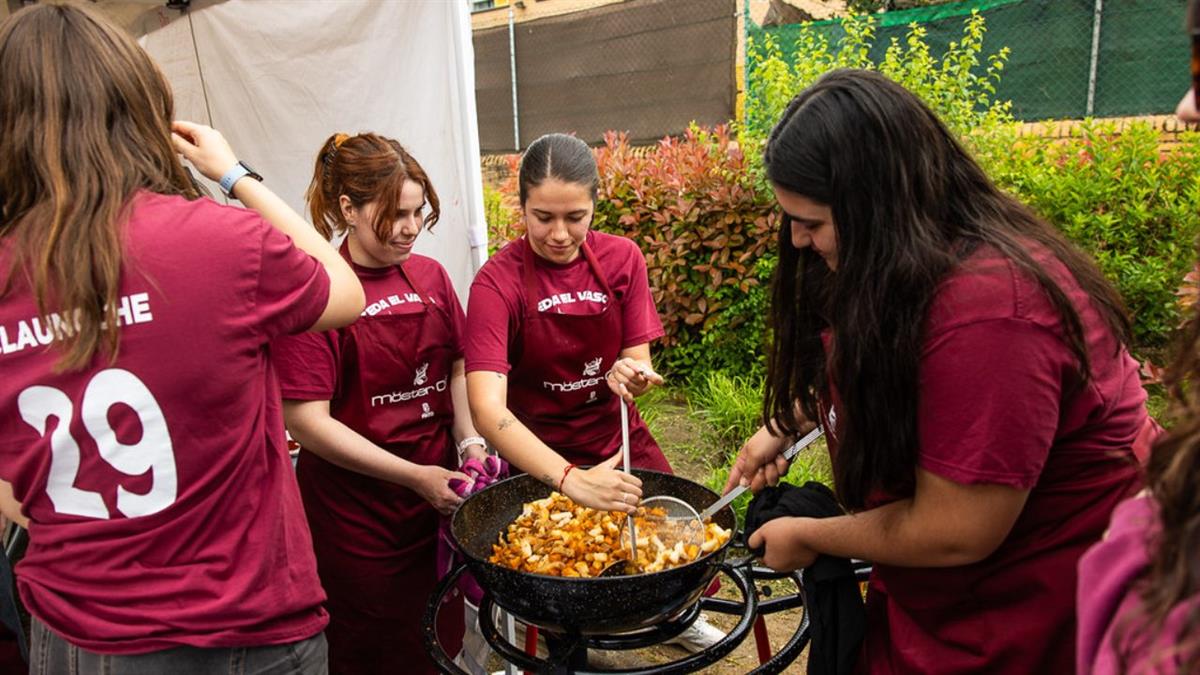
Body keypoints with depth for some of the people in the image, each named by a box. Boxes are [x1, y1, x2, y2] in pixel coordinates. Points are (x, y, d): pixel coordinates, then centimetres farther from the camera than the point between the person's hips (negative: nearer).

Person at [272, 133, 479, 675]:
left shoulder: (430, 276, 3)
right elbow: (307, 422, -16)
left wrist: (469, 441, -4)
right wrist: (414, 476, -18)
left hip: (437, 499, 5)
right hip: (355, 518, -5)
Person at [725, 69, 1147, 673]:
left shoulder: (987, 311, -33)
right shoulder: (891, 266, -4)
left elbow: (954, 534, -28)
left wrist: (806, 538, -13)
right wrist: (784, 425, 5)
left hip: (1029, 619, -7)